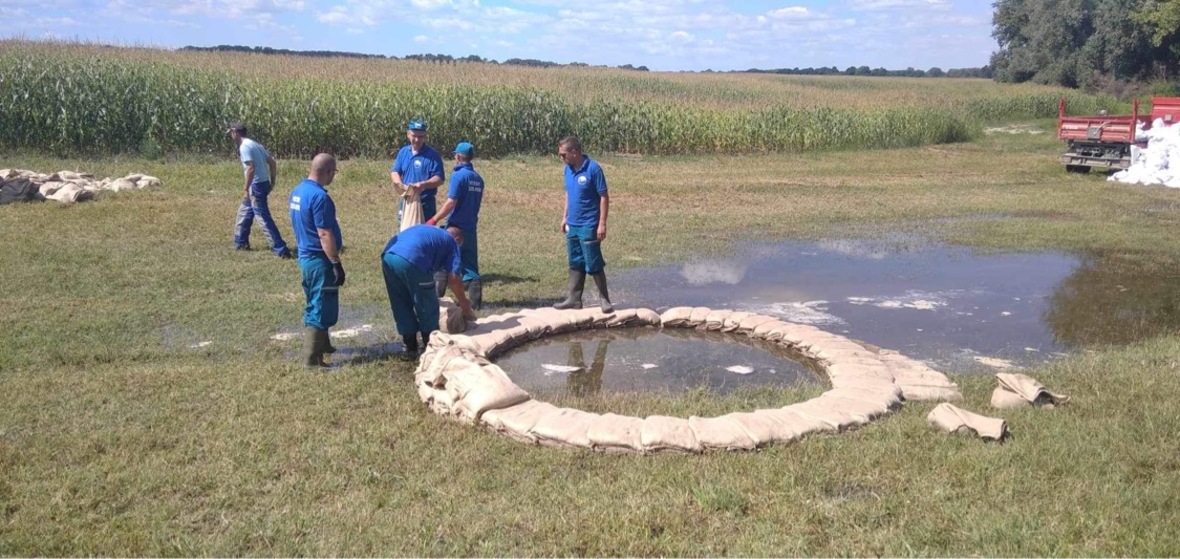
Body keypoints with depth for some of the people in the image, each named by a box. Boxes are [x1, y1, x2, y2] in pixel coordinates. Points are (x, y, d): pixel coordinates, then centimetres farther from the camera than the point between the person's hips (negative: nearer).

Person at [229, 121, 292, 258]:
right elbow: (272, 162, 14)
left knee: (264, 218, -9)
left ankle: (281, 250, -12)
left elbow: (251, 168, -24)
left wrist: (246, 189, -20)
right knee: (244, 211, 24)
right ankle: (241, 242, 34)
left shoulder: (244, 146, -14)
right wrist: (272, 181, 18)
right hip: (263, 183, 10)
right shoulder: (255, 144, 14)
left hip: (257, 185, -10)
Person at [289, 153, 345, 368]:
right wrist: (337, 264, -21)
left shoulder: (297, 191, 8)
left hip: (305, 256, 10)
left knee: (314, 305, 22)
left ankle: (321, 344, 38)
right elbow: (324, 235, -23)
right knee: (322, 310, -3)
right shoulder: (319, 196, -21)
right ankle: (312, 360, -1)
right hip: (320, 260, -10)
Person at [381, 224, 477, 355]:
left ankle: (410, 345, 30)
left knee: (401, 306, 22)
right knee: (428, 307, 13)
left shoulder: (425, 229, 36)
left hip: (387, 256, 7)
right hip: (411, 261, -6)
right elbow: (454, 279, 10)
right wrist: (466, 307, 19)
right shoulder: (451, 242, 19)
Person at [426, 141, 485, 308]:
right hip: (471, 228, 6)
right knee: (470, 264, 8)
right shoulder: (478, 178, 9)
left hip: (455, 227, -6)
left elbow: (451, 202, -18)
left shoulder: (458, 175, -12)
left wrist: (434, 219, -13)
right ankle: (475, 301, 1)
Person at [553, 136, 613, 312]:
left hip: (588, 226, -7)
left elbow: (604, 197, -14)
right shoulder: (568, 169, 6)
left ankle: (604, 299, 11)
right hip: (572, 225, 7)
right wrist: (565, 217, 15)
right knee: (575, 264, 13)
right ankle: (574, 299, 21)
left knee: (593, 265, -1)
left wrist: (602, 223, -16)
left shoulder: (593, 168, -15)